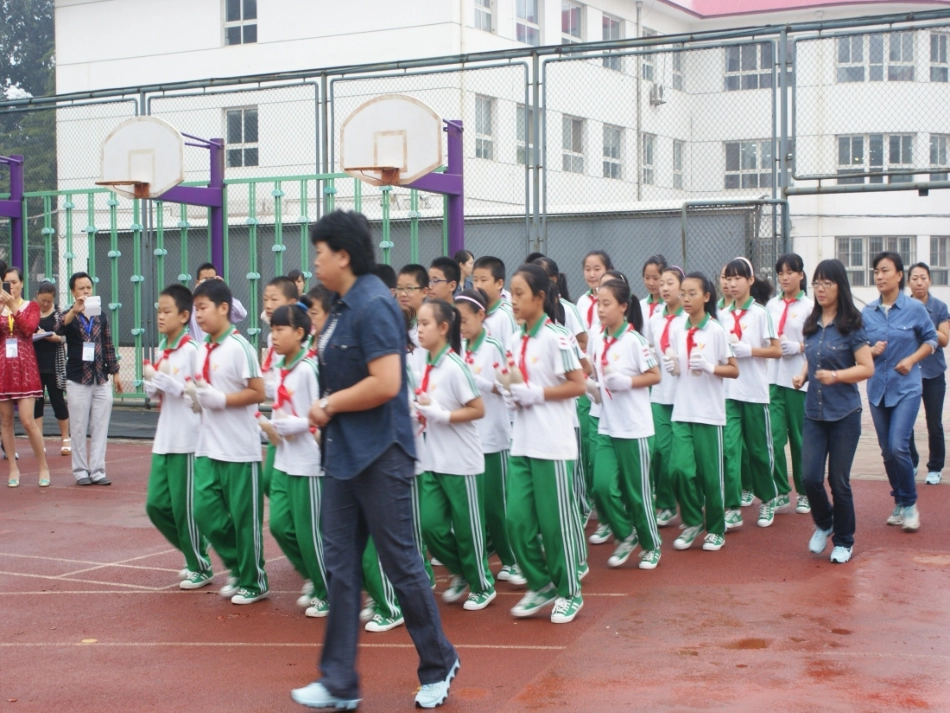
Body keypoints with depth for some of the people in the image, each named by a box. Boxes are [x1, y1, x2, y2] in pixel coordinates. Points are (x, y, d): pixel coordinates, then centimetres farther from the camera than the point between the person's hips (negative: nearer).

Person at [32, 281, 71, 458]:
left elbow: (65, 336, -1)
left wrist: (56, 337, -20)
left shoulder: (59, 313, 1)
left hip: (54, 365, -1)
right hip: (34, 364, 1)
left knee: (58, 400, 4)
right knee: (36, 402, 3)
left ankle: (66, 439, 14)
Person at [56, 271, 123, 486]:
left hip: (102, 380, 3)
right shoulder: (69, 315, -1)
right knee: (79, 429, 3)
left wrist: (115, 372, 9)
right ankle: (81, 471, 11)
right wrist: (74, 310, -41)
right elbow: (60, 329, -25)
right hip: (78, 380, -3)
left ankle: (97, 470, 8)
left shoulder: (101, 316, 9)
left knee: (100, 428, 3)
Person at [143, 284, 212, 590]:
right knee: (156, 504, 10)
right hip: (164, 439, 8)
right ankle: (193, 554, 27)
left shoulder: (190, 350, -12)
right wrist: (152, 387, -4)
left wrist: (170, 384, -22)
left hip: (186, 441, -8)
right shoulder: (162, 349, 11)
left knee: (185, 507, 0)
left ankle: (201, 567, 16)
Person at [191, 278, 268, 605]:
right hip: (207, 446, 7)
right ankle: (238, 569, 23)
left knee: (244, 517, 3)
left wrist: (221, 400, -20)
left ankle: (253, 583, 17)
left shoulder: (238, 347, -13)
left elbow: (258, 393, -15)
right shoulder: (203, 349, 9)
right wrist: (199, 397, 0)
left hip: (239, 449, -7)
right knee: (205, 510, 4)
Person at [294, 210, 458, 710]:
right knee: (339, 562, 8)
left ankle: (439, 663, 21)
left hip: (380, 454, -9)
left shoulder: (373, 305, -17)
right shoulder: (344, 307, 12)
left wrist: (330, 405, -14)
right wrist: (327, 412, 4)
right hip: (344, 453, 10)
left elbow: (385, 383, -25)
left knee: (399, 560, 2)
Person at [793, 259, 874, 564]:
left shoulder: (851, 325, -9)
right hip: (814, 413, 4)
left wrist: (836, 375, -24)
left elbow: (867, 368, -10)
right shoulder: (812, 325, 7)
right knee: (810, 477, -2)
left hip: (844, 413, -4)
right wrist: (803, 374, 0)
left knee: (838, 480, 2)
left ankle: (844, 541, 21)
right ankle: (823, 524, 27)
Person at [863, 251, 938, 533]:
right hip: (878, 388, 4)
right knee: (887, 451, 9)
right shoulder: (867, 313, 3)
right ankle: (899, 503, 24)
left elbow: (931, 340, 4)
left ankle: (910, 504, 2)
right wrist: (870, 350, -10)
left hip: (906, 387, -4)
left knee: (898, 446, -15)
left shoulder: (915, 308, -5)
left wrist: (912, 359, -11)